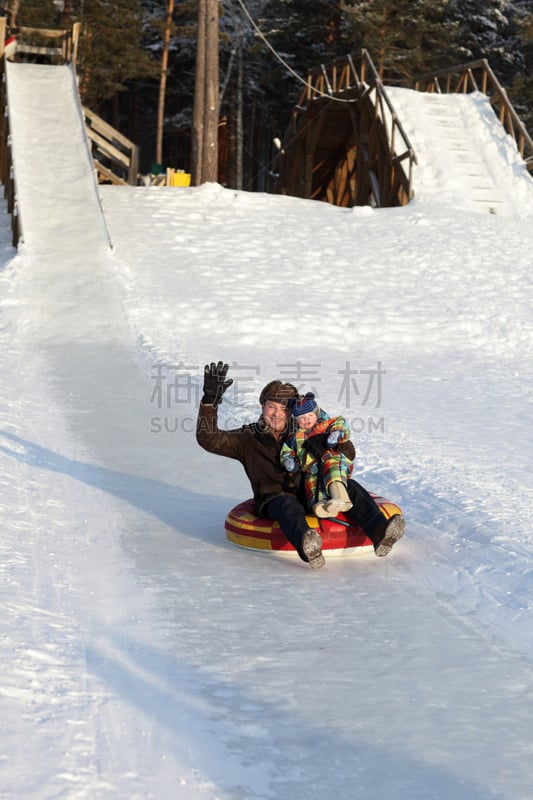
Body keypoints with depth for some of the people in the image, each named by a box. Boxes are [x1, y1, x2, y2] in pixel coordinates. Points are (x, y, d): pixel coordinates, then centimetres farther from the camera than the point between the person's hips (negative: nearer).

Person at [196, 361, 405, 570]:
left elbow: (348, 453, 13)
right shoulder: (248, 438, 7)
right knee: (289, 506, -38)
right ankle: (308, 548, -71)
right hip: (272, 502, -4)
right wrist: (211, 400, -15)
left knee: (350, 487, -19)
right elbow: (209, 439, -6)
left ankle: (379, 532, -43)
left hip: (309, 496, 4)